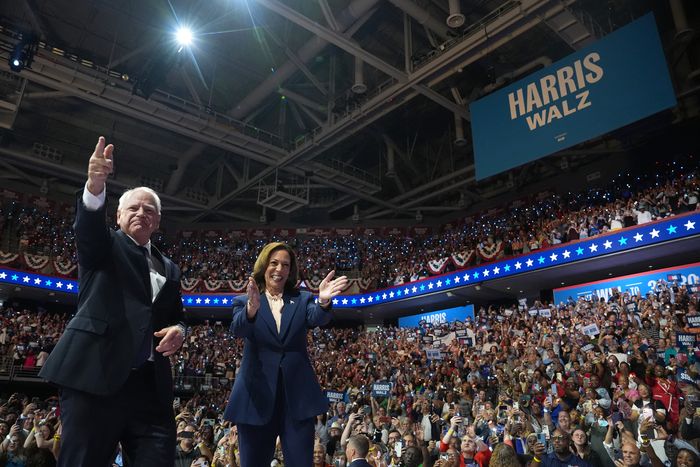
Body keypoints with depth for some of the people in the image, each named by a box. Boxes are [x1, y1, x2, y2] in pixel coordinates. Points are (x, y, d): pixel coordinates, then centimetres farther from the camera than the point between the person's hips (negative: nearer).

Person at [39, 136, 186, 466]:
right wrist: (95, 187, -35)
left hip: (151, 384, 4)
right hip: (96, 375, -4)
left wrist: (178, 331, 0)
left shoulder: (169, 269, 22)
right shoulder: (103, 246, 10)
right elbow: (88, 226, -13)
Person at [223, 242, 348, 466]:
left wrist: (324, 302, -37)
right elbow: (237, 330, -16)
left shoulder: (302, 299, 8)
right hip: (257, 394, 0)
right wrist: (252, 309, -38)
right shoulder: (244, 301, 5)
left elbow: (318, 319, -13)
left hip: (297, 394, 1)